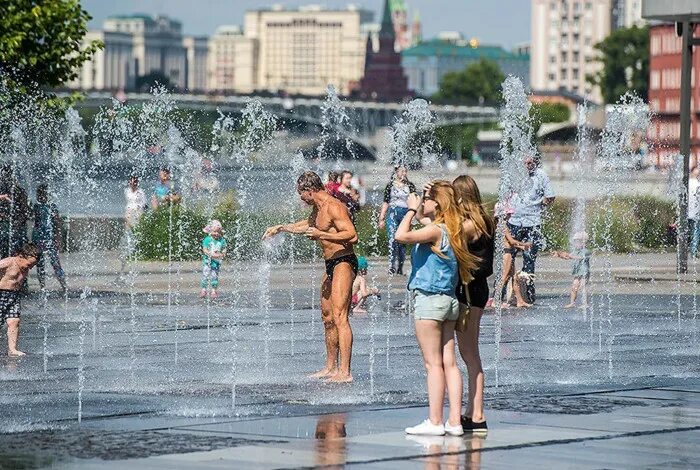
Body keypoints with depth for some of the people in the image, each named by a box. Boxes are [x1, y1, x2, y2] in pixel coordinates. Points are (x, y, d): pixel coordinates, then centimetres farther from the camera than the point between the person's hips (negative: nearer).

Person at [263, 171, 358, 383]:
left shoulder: (333, 207, -15)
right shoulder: (317, 209, 16)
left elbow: (352, 236, -26)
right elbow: (307, 225, 40)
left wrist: (321, 235, -28)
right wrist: (281, 228, 42)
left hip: (343, 263, -10)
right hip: (330, 265, 10)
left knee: (339, 316, -16)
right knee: (327, 317, 15)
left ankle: (345, 372, -21)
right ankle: (331, 367, 24)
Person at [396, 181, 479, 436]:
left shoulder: (435, 230, -16)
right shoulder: (452, 231, 10)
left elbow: (401, 236, -26)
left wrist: (411, 209, -11)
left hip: (429, 300, -8)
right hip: (450, 300, 8)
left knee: (433, 364, -6)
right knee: (449, 362, 7)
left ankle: (434, 422, -4)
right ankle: (454, 421, 6)